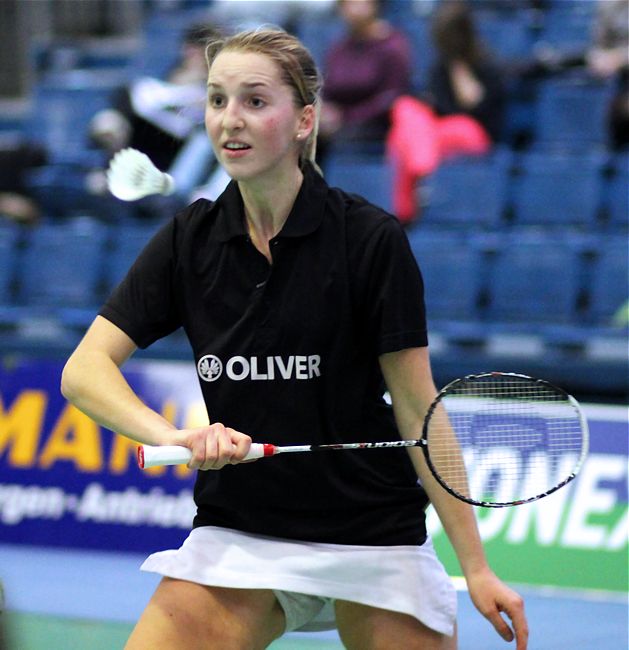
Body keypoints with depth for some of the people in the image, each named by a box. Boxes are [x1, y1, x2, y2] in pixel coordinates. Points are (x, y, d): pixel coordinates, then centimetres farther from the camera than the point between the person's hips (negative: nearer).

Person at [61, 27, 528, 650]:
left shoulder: (372, 240, -9)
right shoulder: (189, 240, 1)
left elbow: (417, 409, -7)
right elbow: (84, 369, -4)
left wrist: (476, 568, -11)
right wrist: (173, 436, -24)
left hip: (371, 543, -2)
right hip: (234, 537, 2)